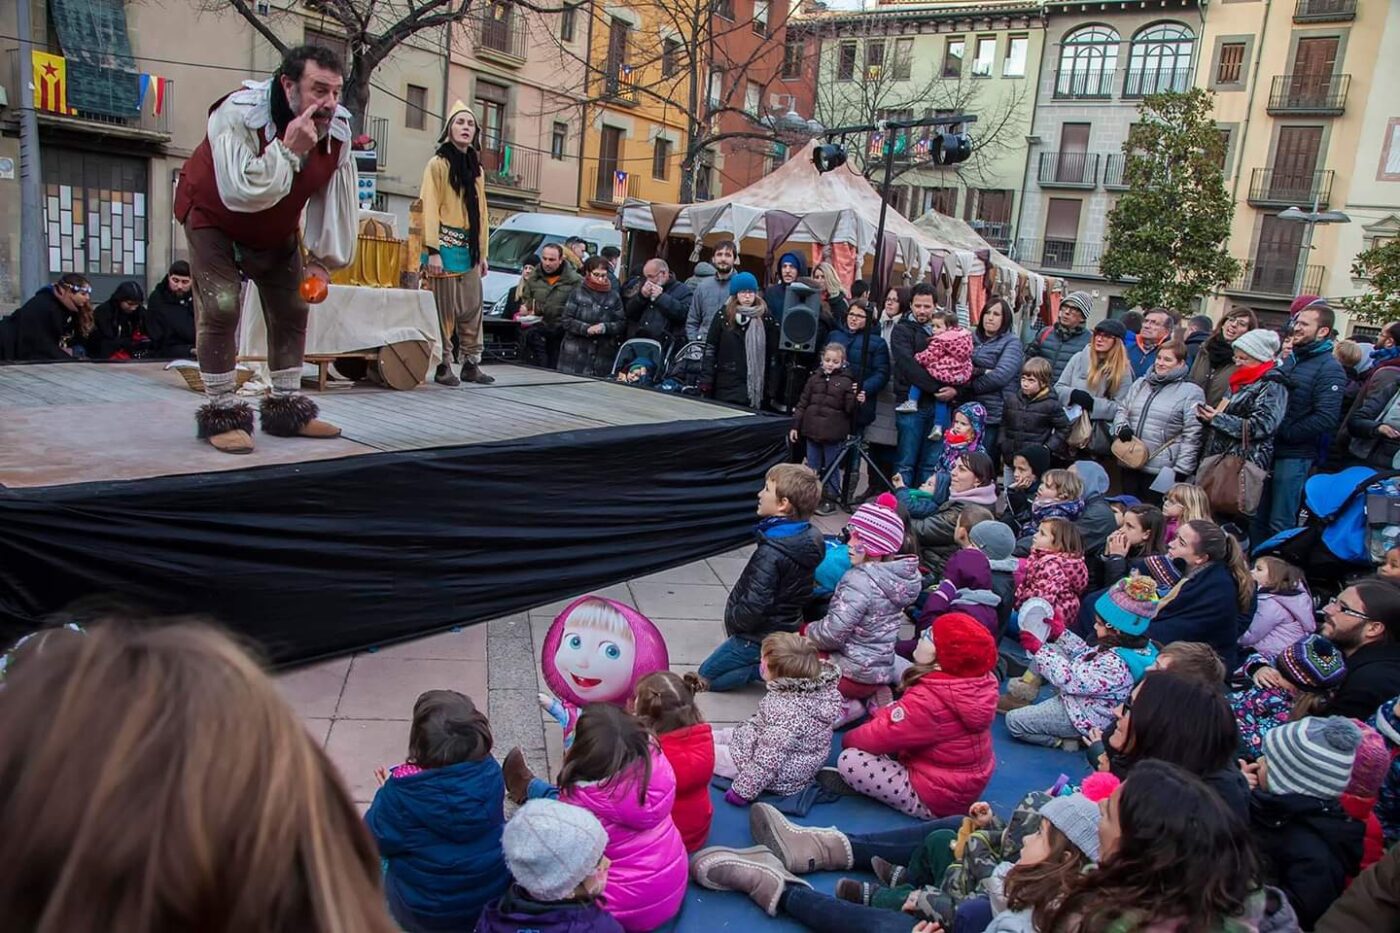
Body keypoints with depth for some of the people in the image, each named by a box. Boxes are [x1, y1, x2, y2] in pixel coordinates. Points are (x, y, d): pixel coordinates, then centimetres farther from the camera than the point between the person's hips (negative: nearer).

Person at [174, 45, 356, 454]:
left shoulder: (338, 129, -18)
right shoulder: (237, 114, -34)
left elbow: (335, 201, -9)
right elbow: (240, 193, -45)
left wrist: (323, 260, -9)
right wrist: (288, 150, -47)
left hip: (276, 228, 5)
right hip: (214, 217, -5)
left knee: (293, 308, 4)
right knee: (221, 308, -17)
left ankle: (286, 407, 16)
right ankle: (221, 412, -6)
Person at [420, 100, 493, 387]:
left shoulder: (476, 169, 18)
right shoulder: (438, 164, -1)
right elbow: (429, 208, -8)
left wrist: (482, 252, 14)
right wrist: (433, 251, -17)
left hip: (469, 248, 6)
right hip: (446, 245, -6)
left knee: (472, 309, 5)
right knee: (444, 308, -5)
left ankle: (471, 364, 11)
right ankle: (443, 366, 0)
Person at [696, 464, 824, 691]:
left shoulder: (771, 553, -31)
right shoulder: (807, 539, -4)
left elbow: (755, 606, -31)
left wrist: (732, 620, -9)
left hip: (760, 638, -8)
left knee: (705, 677, 9)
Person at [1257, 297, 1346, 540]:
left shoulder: (1329, 369, -9)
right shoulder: (1290, 360, 16)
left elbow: (1326, 418, -20)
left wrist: (1285, 434, -17)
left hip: (1294, 456, -8)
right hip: (1267, 450, 8)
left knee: (1280, 524, -2)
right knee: (1258, 518, 14)